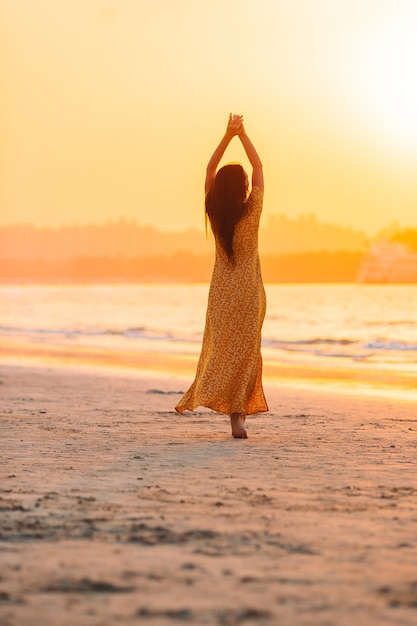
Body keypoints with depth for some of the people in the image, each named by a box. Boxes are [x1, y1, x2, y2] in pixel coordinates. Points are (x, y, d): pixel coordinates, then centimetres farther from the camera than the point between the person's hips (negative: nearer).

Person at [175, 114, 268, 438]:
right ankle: (238, 413, -7)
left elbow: (210, 169, 6)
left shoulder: (214, 211, -5)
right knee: (246, 350, 1)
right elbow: (259, 168, -1)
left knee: (221, 347, 9)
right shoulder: (252, 211, -12)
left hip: (221, 289, 3)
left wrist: (228, 135, 4)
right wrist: (242, 134, 3)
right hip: (249, 288, -3)